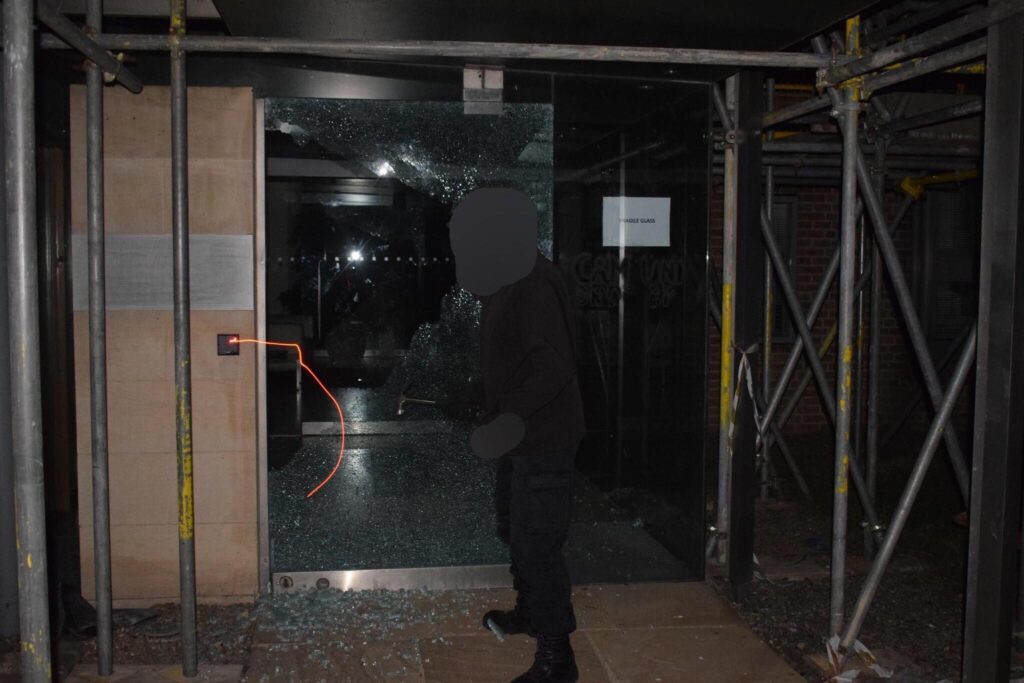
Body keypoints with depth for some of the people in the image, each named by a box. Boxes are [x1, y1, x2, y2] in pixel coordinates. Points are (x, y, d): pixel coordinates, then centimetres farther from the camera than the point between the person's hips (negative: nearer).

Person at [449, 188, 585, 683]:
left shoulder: (533, 285, -23)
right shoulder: (506, 281, 8)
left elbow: (555, 367, -30)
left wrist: (513, 415, -39)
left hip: (543, 438, -11)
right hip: (520, 436, 11)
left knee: (537, 543, -5)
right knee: (514, 526, 24)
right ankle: (530, 610, 44)